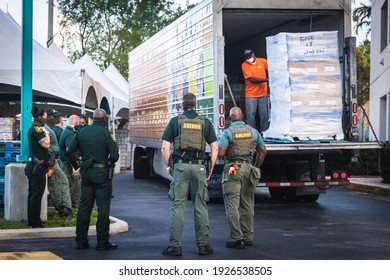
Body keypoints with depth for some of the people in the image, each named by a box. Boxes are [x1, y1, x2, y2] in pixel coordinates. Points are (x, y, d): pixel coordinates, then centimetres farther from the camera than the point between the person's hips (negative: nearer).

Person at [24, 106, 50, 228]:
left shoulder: (33, 128, 16)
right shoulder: (37, 129, -15)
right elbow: (46, 144, -21)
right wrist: (46, 133, -8)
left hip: (33, 165, 11)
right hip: (38, 167, -11)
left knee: (33, 194, 14)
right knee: (37, 195, -6)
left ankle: (32, 220, 21)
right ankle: (34, 222, -3)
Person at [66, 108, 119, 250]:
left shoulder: (81, 132, 6)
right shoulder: (105, 133, -10)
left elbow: (70, 151, 5)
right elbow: (114, 156, -15)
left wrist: (77, 167, 15)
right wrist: (109, 163, 6)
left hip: (86, 173, 5)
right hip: (102, 174, -5)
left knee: (84, 207, 10)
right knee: (103, 208, 1)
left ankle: (81, 240, 14)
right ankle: (102, 242, 2)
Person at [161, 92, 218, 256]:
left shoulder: (175, 121, 4)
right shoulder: (205, 122, 8)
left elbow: (165, 147, -1)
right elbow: (215, 147, 4)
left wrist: (168, 166, 10)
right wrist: (211, 169, 10)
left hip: (180, 166, -1)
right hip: (198, 166, 1)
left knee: (178, 206, 1)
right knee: (200, 206, 5)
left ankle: (175, 246, -1)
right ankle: (203, 244, 6)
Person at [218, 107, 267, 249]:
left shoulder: (227, 132, -8)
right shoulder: (253, 131, 7)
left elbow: (220, 153, -16)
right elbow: (263, 151, 11)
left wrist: (228, 151, 7)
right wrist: (256, 168, 19)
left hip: (233, 169, -5)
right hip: (248, 168, 5)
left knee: (232, 205, -2)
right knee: (247, 205, 14)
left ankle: (237, 239, -7)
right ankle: (248, 237, 18)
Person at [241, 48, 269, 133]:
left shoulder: (263, 61, 4)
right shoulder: (244, 65, -6)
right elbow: (252, 79, -14)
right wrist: (266, 79, -21)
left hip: (263, 94, 3)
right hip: (251, 94, -3)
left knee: (264, 115, 2)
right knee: (250, 115, -5)